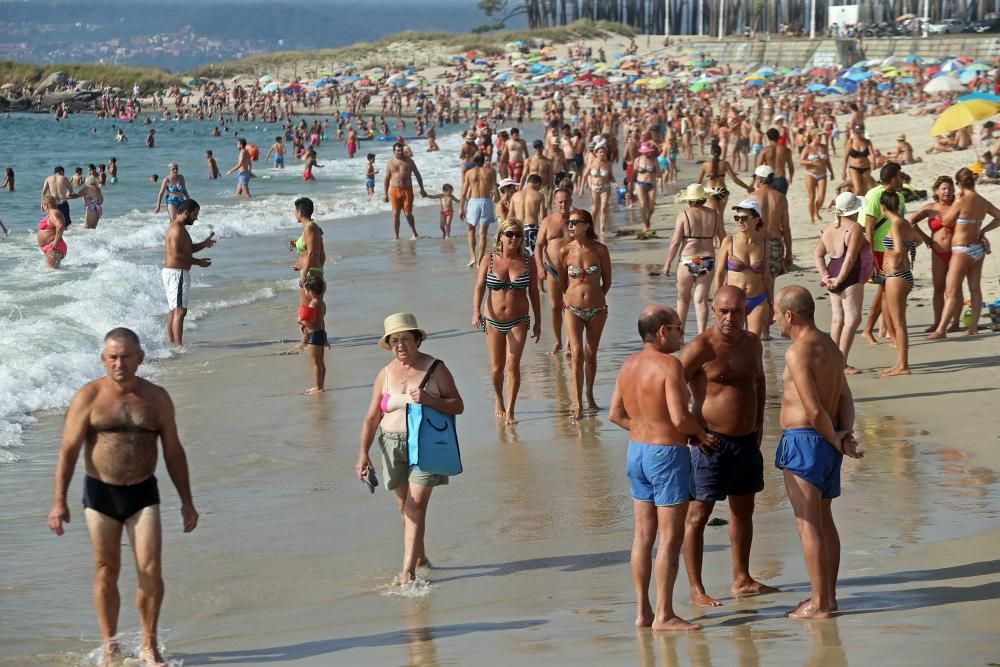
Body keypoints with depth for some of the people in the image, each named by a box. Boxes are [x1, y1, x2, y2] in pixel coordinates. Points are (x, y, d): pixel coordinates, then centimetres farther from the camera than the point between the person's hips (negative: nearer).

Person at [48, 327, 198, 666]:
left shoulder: (157, 398, 3)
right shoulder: (89, 397, -5)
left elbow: (173, 451, 9)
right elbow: (68, 450, -7)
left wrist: (186, 501, 8)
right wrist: (59, 501, -14)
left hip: (143, 493, 1)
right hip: (100, 494, -1)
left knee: (150, 571, -7)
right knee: (106, 572, 5)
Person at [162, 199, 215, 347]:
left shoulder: (179, 228, 17)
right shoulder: (177, 229, -16)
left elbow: (188, 248, 23)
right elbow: (176, 254, -23)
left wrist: (204, 244, 7)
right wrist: (198, 262, -19)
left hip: (171, 272, 11)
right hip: (177, 273, -11)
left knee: (174, 310, 14)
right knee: (180, 311, -14)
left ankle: (173, 344, 18)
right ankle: (178, 345, -19)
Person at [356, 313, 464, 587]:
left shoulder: (435, 369, -2)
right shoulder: (385, 374, 6)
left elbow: (458, 406, -2)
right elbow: (371, 418, 8)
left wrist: (429, 399, -19)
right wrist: (363, 453, -2)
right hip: (393, 445, 4)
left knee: (417, 505, -13)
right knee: (405, 506, 11)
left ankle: (408, 571, -15)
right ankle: (419, 557, 31)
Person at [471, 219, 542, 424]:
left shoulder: (527, 262, 0)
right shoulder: (489, 260, -2)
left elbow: (533, 292, 6)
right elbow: (479, 286, -7)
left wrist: (538, 322, 8)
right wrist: (476, 311, -23)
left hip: (518, 322, -1)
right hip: (493, 321, 1)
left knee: (513, 364, -11)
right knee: (497, 367, 9)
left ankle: (510, 411, -3)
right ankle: (499, 401, 35)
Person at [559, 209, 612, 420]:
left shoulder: (600, 250, -5)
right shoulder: (565, 251, -5)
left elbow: (607, 281, 6)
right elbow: (562, 282, 8)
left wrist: (596, 298, 8)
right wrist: (568, 299, 10)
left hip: (597, 309, 1)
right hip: (573, 308, -1)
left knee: (591, 355, 10)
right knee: (577, 354, -11)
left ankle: (589, 396, 28)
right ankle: (577, 404, -10)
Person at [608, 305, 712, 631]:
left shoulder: (629, 365, 6)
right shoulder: (669, 365, -18)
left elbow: (615, 414, 11)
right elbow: (680, 417, -24)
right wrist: (701, 433, -5)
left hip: (636, 450, 8)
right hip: (667, 454, -8)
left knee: (643, 534, 13)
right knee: (671, 536, -1)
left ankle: (643, 611, 18)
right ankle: (664, 615, 2)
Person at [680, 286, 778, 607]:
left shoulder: (752, 343, 7)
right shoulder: (701, 347, -15)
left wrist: (758, 422, 16)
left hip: (747, 440, 8)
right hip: (712, 442, -8)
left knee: (744, 510, 16)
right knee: (698, 515, -4)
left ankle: (742, 580, 29)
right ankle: (696, 590, 2)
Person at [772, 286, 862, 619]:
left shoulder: (798, 352, -18)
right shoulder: (829, 346, 11)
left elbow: (814, 410, -21)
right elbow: (845, 398, 9)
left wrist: (835, 440, -7)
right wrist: (844, 434, -5)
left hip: (803, 440, -9)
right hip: (825, 441, 9)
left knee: (807, 524, -3)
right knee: (824, 519, 16)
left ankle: (819, 603, 0)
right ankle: (827, 595, 23)